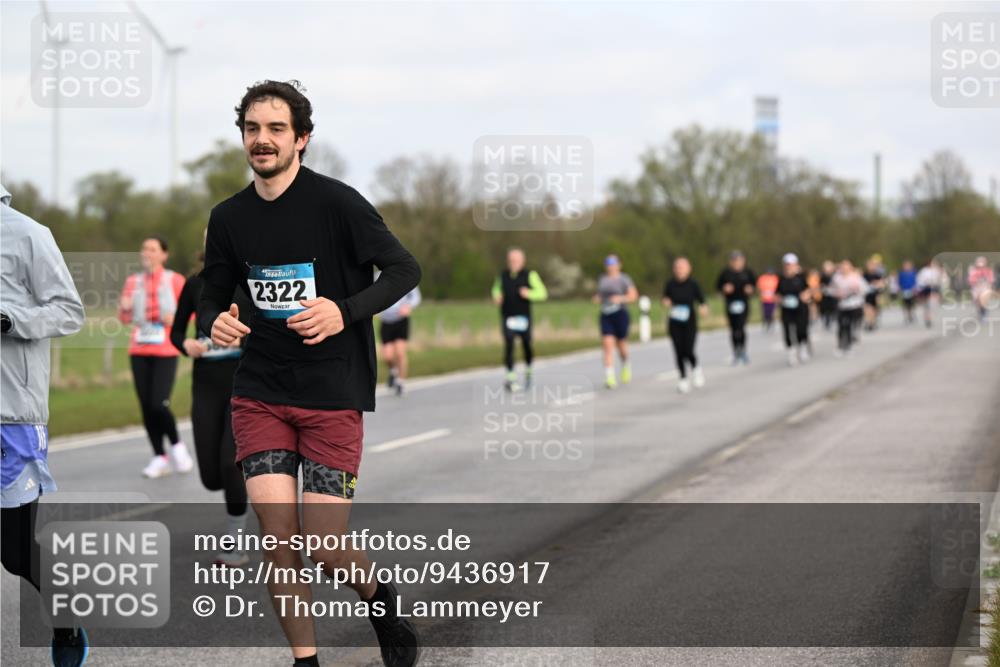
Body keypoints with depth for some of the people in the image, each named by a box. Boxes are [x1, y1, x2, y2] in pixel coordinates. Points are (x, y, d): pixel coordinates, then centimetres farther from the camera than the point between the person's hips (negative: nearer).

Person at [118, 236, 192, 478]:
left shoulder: (175, 280, 0)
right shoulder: (133, 281, 9)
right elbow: (125, 318, 13)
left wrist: (175, 318, -16)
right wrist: (124, 307, -8)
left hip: (166, 351, -4)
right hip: (139, 351, 4)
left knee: (159, 405, -14)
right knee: (146, 406, 0)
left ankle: (176, 445, 11)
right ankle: (159, 458, 9)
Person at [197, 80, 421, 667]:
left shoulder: (336, 202, -9)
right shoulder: (229, 217, 5)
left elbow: (405, 270, -6)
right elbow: (213, 293, 18)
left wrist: (344, 312, -22)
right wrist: (216, 322, -7)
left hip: (334, 394, -4)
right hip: (260, 392, 4)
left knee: (326, 547, -7)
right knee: (277, 531, -8)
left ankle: (381, 599, 27)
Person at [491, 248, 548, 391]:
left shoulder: (530, 275, -2)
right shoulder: (503, 276, 7)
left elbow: (542, 293, -4)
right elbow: (496, 289, 26)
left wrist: (529, 294, -22)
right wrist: (496, 297, 4)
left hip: (523, 318, -1)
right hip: (507, 318, 1)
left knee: (527, 346, 6)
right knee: (509, 345, -14)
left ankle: (528, 370, 35)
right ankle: (510, 376, -15)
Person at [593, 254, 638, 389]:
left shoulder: (624, 279, -1)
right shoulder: (602, 279, 13)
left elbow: (634, 295, -7)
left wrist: (621, 298, -23)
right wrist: (597, 298, 2)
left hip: (620, 314, -3)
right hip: (606, 316, 3)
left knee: (621, 346, 6)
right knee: (607, 345, -11)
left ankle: (626, 365, 41)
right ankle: (610, 377, -17)